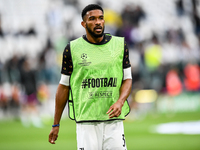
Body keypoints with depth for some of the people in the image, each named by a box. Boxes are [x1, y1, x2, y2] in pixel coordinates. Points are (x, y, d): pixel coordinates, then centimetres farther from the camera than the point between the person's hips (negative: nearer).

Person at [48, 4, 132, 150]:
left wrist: (120, 102, -11)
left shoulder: (120, 45, 8)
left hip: (114, 120, 2)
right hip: (86, 120, -2)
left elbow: (127, 79, 10)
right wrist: (56, 124, 9)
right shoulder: (72, 49, 2)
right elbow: (64, 86, 8)